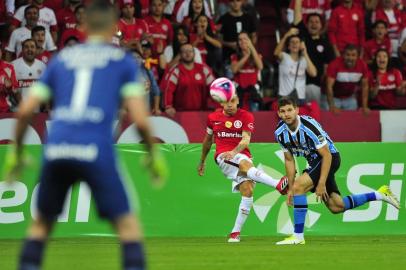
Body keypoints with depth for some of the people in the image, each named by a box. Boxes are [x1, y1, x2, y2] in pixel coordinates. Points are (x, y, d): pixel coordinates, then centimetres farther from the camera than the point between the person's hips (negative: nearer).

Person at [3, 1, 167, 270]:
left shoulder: (61, 59, 19)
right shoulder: (124, 61, 10)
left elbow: (25, 111, 13)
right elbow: (140, 118, 0)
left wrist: (17, 152, 26)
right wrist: (153, 154, 16)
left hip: (56, 150, 3)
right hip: (97, 153, -3)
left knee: (41, 224, 21)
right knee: (128, 226, 6)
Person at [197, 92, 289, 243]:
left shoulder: (246, 116, 3)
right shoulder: (213, 118, 10)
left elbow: (246, 139, -12)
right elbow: (207, 140, 26)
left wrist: (234, 152, -31)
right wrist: (202, 161, 34)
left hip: (242, 155, 2)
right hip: (223, 157, -2)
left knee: (248, 191, -18)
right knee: (246, 164, -34)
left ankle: (236, 232, -11)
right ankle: (278, 185, -55)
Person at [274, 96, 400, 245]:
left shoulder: (309, 126, -28)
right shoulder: (280, 133, -8)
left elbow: (327, 155, -23)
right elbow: (289, 160, 5)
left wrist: (321, 184, -25)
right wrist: (290, 188, 2)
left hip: (331, 157, -8)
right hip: (314, 161, 8)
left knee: (299, 186, -25)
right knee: (336, 207, 7)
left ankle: (298, 236, -19)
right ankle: (379, 195, 23)